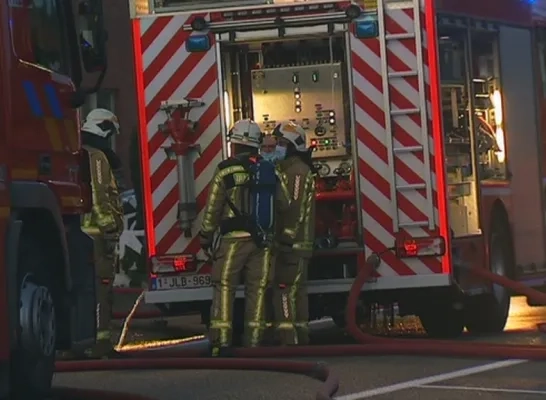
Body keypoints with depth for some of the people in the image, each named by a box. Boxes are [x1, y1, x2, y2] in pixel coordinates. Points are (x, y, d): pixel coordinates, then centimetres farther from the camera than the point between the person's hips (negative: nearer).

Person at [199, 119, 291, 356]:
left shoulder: (226, 171, -5)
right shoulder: (271, 171, 8)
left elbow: (212, 209, -4)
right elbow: (284, 204, 13)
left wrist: (206, 237, 6)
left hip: (234, 238, -4)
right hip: (263, 241, 4)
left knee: (224, 287, -1)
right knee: (257, 290, 7)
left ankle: (222, 341, -9)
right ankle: (253, 341, 5)